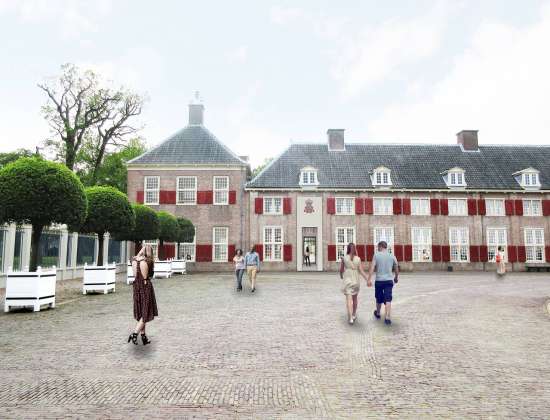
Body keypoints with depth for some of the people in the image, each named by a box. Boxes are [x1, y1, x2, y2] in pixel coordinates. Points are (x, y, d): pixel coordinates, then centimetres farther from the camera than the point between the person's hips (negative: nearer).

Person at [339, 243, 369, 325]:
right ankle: (354, 315, 34)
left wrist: (341, 276, 24)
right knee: (355, 298, 20)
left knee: (349, 299, -5)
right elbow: (361, 271, -6)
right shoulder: (358, 259, -2)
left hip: (347, 280, -2)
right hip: (356, 280, 2)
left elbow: (341, 270, 4)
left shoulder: (344, 258, -4)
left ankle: (350, 318, -16)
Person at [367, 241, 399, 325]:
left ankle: (378, 313, 36)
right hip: (389, 280, 1)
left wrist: (369, 279, -11)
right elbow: (396, 269, 12)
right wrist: (396, 277, 29)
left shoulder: (376, 255, -4)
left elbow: (372, 267, -12)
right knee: (388, 300, -1)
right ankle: (387, 317, -9)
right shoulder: (392, 256, 3)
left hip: (379, 280, -1)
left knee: (379, 299, 16)